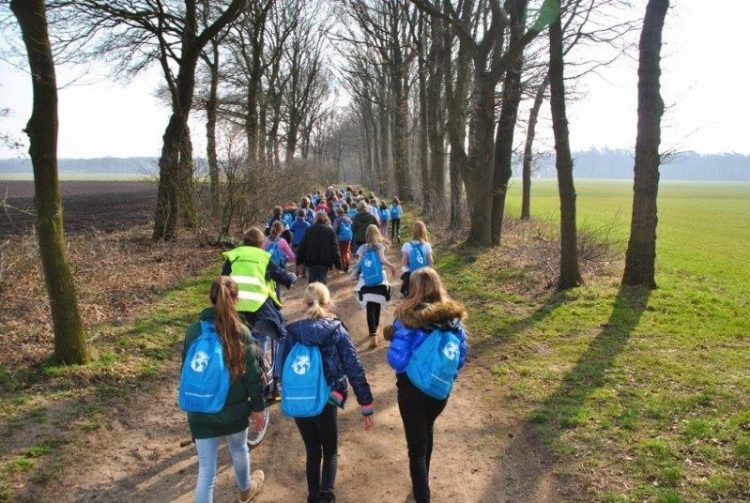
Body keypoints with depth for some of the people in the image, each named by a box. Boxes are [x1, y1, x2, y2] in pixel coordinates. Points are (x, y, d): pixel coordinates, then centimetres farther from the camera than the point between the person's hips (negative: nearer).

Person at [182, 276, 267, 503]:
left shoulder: (193, 331, -6)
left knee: (206, 470, 8)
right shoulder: (241, 331, -14)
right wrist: (257, 407, 2)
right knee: (239, 450, 27)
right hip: (234, 409, -1)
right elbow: (251, 374, -10)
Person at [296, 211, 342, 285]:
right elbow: (334, 248, -7)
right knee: (323, 282, 1)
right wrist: (338, 264, -4)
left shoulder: (309, 230, 3)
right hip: (324, 262, -2)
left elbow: (302, 246, 3)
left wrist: (299, 260, 9)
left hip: (311, 261, 2)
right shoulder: (330, 231, -4)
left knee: (311, 283, 12)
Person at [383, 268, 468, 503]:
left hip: (412, 390, -5)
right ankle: (424, 477, 53)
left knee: (416, 446, 8)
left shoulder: (407, 317, -20)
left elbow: (397, 361, -23)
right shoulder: (453, 316, -7)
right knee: (427, 431, 31)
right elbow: (460, 359, -1)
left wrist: (393, 337, -5)